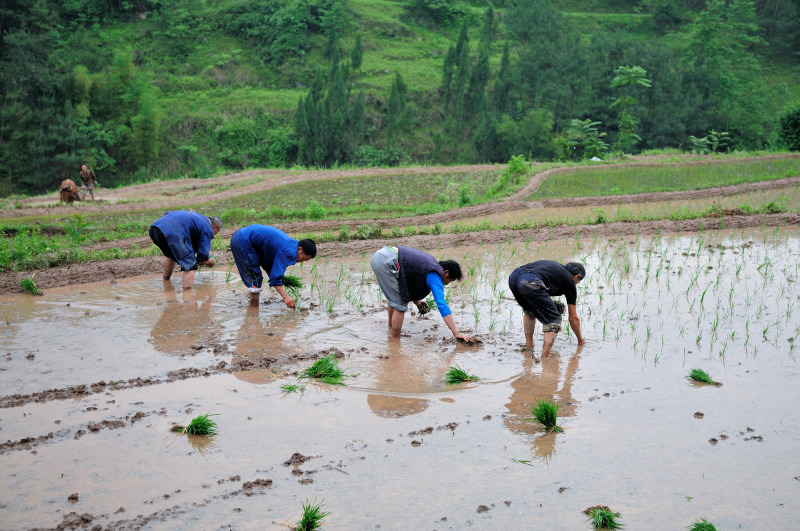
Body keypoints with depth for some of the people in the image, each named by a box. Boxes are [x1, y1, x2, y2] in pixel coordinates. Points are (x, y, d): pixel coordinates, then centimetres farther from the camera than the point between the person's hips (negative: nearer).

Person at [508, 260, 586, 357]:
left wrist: (549, 303, 50)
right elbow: (573, 318, 27)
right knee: (553, 321, 9)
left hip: (513, 277, 7)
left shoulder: (555, 266, 38)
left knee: (529, 311, 35)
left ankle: (528, 346, 35)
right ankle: (544, 359, 0)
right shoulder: (569, 281, 22)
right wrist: (580, 340, 42)